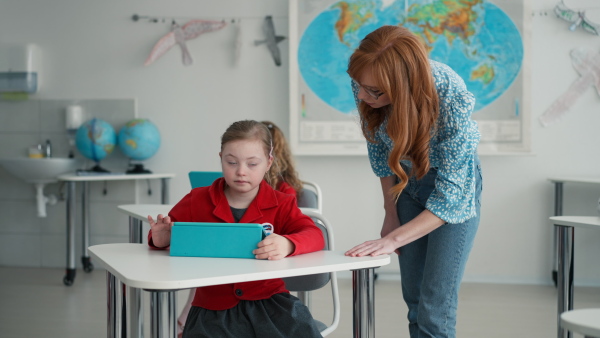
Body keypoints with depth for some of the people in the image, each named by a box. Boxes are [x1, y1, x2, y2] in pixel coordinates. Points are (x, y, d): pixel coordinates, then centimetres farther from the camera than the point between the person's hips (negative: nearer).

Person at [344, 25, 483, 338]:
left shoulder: (452, 99, -35)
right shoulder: (365, 83, -21)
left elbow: (449, 194, -29)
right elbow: (379, 148, -3)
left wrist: (392, 239, -34)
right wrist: (391, 213, 3)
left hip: (454, 187, -5)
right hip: (407, 182, 5)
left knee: (434, 311, -10)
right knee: (414, 299, 11)